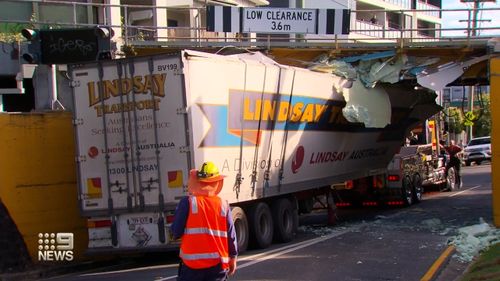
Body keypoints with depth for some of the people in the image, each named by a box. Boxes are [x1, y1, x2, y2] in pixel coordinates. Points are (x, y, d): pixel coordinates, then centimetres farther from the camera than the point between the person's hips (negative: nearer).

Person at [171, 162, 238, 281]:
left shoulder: (187, 203, -7)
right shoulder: (223, 205, 0)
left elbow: (176, 232, -7)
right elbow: (231, 235, 5)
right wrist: (233, 257, 18)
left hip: (192, 262, -2)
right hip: (218, 263, 2)